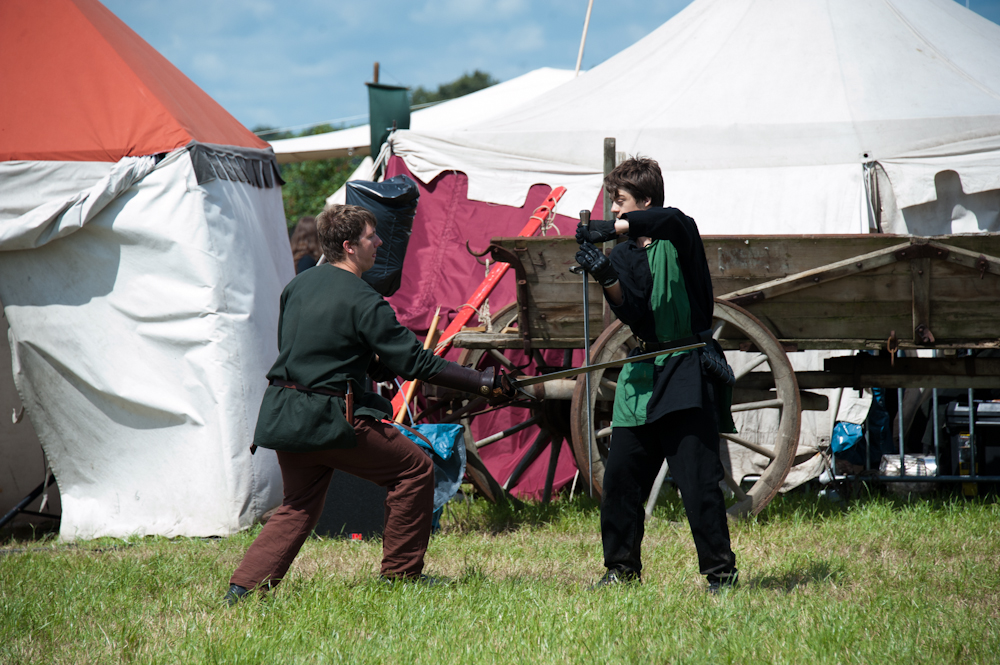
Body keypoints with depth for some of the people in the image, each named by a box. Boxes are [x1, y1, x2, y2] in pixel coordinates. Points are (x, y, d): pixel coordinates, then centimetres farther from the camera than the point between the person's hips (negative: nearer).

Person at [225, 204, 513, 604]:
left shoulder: (297, 286, 12)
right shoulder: (362, 301, -12)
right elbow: (414, 361, -11)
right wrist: (484, 383, -7)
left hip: (282, 416, 8)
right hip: (329, 419, -8)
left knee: (299, 506, 17)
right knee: (415, 469, 5)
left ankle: (243, 587, 4)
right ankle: (401, 573, 9)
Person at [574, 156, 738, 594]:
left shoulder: (678, 233, -3)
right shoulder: (625, 253, 11)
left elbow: (670, 220, -29)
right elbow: (632, 314, -1)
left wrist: (611, 227, -34)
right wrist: (605, 277, -17)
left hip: (686, 370, -6)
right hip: (642, 370, 6)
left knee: (698, 477, -11)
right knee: (620, 475, 6)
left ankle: (720, 570, -4)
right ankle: (622, 567, 18)